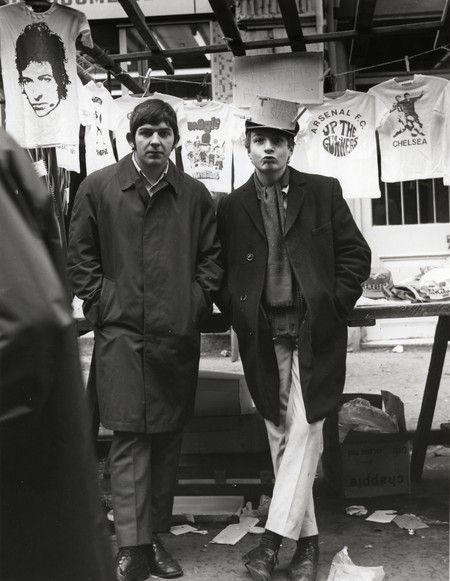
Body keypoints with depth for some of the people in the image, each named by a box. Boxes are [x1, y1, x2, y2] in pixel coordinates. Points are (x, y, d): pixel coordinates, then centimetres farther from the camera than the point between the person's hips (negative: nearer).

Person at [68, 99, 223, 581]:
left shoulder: (194, 195, 7)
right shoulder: (98, 188, 2)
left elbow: (211, 257, 12)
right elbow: (80, 256, 4)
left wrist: (196, 302, 0)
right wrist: (102, 304, -3)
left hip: (178, 336, 3)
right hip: (121, 332, -3)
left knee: (168, 438, 9)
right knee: (130, 438, -5)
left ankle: (155, 537, 21)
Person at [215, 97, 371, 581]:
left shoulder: (323, 193, 4)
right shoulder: (232, 207, 8)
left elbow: (355, 255, 4)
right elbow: (222, 273, 12)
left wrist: (333, 306, -3)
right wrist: (238, 315, -1)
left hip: (314, 333, -2)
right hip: (264, 339, 2)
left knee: (303, 433, -9)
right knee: (281, 437, 7)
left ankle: (275, 536, -2)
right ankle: (307, 539, 18)